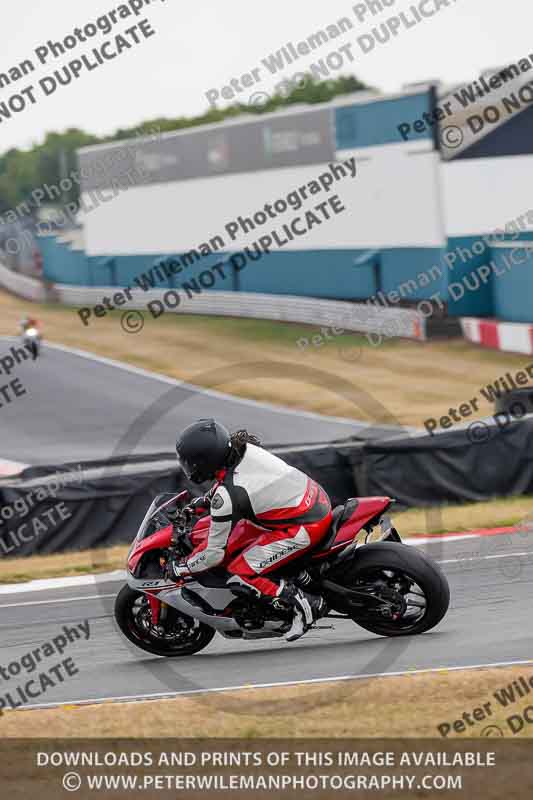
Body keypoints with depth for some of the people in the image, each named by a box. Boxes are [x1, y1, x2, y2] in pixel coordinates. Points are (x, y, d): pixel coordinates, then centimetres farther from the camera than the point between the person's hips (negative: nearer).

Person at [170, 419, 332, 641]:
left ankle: (305, 605, -9)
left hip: (303, 528, -9)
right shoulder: (244, 447, -1)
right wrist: (201, 502, 28)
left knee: (239, 578, -8)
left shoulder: (226, 497, -21)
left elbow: (214, 554, -12)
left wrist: (180, 569, 4)